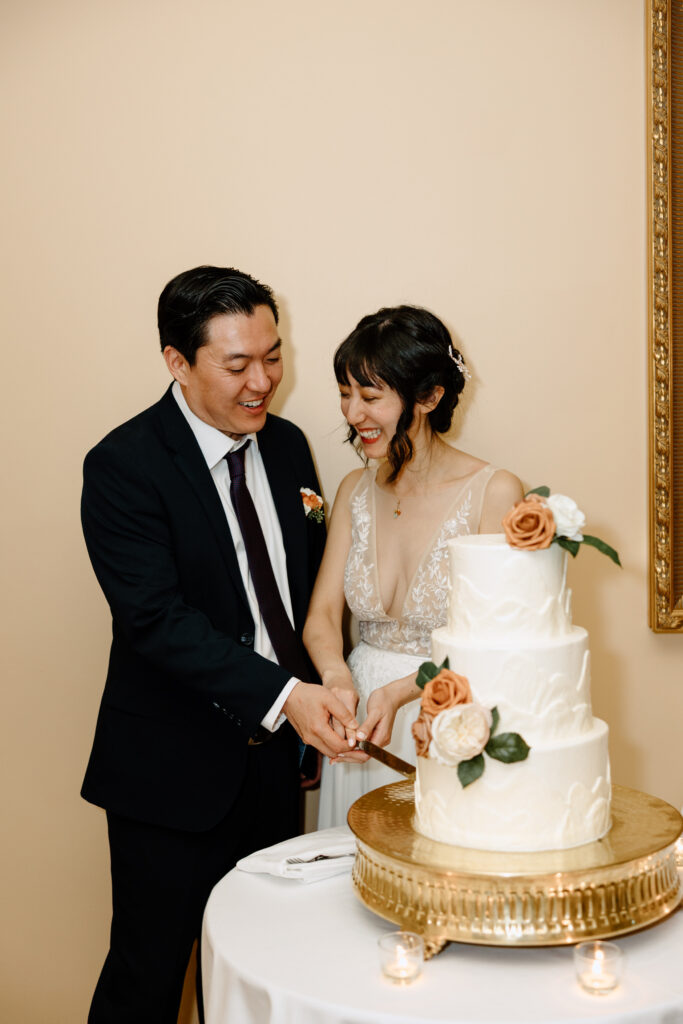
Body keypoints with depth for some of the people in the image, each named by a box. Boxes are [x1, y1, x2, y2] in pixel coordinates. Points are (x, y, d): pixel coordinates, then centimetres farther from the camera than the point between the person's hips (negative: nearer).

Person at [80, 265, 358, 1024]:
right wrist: (281, 696, -31)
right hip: (173, 770, -5)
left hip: (276, 759, 6)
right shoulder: (123, 466, -15)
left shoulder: (287, 446, 5)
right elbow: (158, 618, -23)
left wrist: (321, 702, 2)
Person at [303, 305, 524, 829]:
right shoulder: (356, 490, 4)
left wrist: (401, 691, -27)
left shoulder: (494, 492, -13)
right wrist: (337, 677, -19)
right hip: (360, 718, 5)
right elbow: (323, 613, 1)